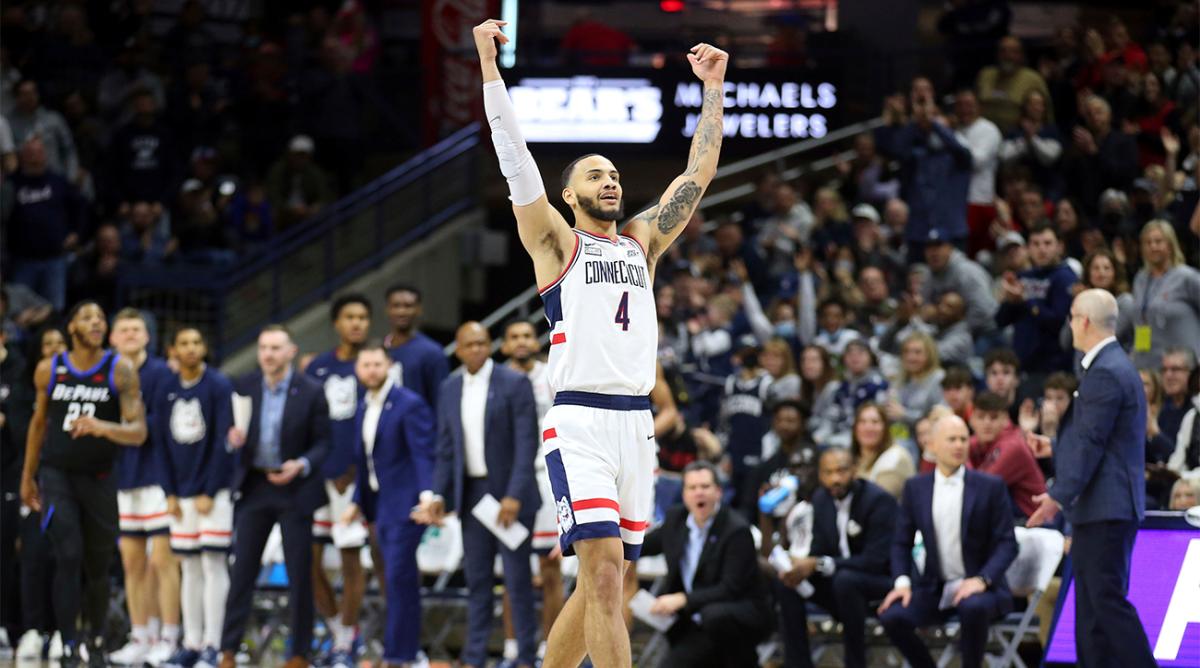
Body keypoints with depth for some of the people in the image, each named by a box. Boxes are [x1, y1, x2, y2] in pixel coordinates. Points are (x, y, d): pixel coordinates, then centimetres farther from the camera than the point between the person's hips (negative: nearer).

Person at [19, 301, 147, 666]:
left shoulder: (121, 370, -5)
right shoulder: (48, 370, 2)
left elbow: (138, 432, -11)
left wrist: (103, 427, -31)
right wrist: (27, 477, 18)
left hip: (99, 478, 0)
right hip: (56, 474, 0)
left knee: (97, 568, 9)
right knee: (68, 558, -14)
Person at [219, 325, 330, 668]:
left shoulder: (311, 392, -6)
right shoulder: (244, 388, 3)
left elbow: (322, 443, -3)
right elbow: (236, 434, 7)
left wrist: (301, 465, -20)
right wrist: (234, 438, -16)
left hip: (294, 488, -2)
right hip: (253, 485, 2)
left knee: (299, 573, 3)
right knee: (242, 571, 1)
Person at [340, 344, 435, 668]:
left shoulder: (409, 405, -11)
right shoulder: (364, 408, 15)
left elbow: (423, 454, -18)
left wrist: (426, 492, -31)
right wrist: (357, 502, 22)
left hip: (405, 504, -8)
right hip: (380, 505, 8)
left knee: (398, 577, -12)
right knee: (398, 579, 11)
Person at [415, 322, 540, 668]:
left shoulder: (515, 384, -7)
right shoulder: (449, 390, 8)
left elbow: (527, 443, -11)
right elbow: (446, 448, 13)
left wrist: (514, 496, -18)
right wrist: (439, 495, 3)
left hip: (510, 495, -4)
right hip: (471, 493, 5)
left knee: (518, 579, -2)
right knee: (477, 580, 7)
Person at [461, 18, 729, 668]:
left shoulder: (643, 241, 19)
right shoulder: (555, 242, 6)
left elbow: (699, 174, 19)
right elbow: (515, 156, -1)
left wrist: (714, 87, 15)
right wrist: (488, 64, -6)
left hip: (636, 422, 6)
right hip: (579, 420, -6)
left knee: (598, 584, 8)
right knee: (604, 572, -18)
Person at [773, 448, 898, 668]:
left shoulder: (879, 500, -19)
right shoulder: (821, 499, 2)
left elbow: (875, 560, -26)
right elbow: (819, 549, 6)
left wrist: (818, 564, -31)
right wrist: (804, 566, -19)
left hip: (881, 580, -7)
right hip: (837, 579, 7)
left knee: (845, 579, -37)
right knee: (782, 581, -13)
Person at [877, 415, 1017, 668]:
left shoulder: (991, 486, 0)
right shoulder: (916, 488, 8)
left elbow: (1007, 543, -3)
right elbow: (901, 542, 9)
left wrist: (982, 580, -19)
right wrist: (902, 581, -9)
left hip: (978, 588, -3)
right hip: (933, 588, 3)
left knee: (974, 607, -38)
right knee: (892, 616, -25)